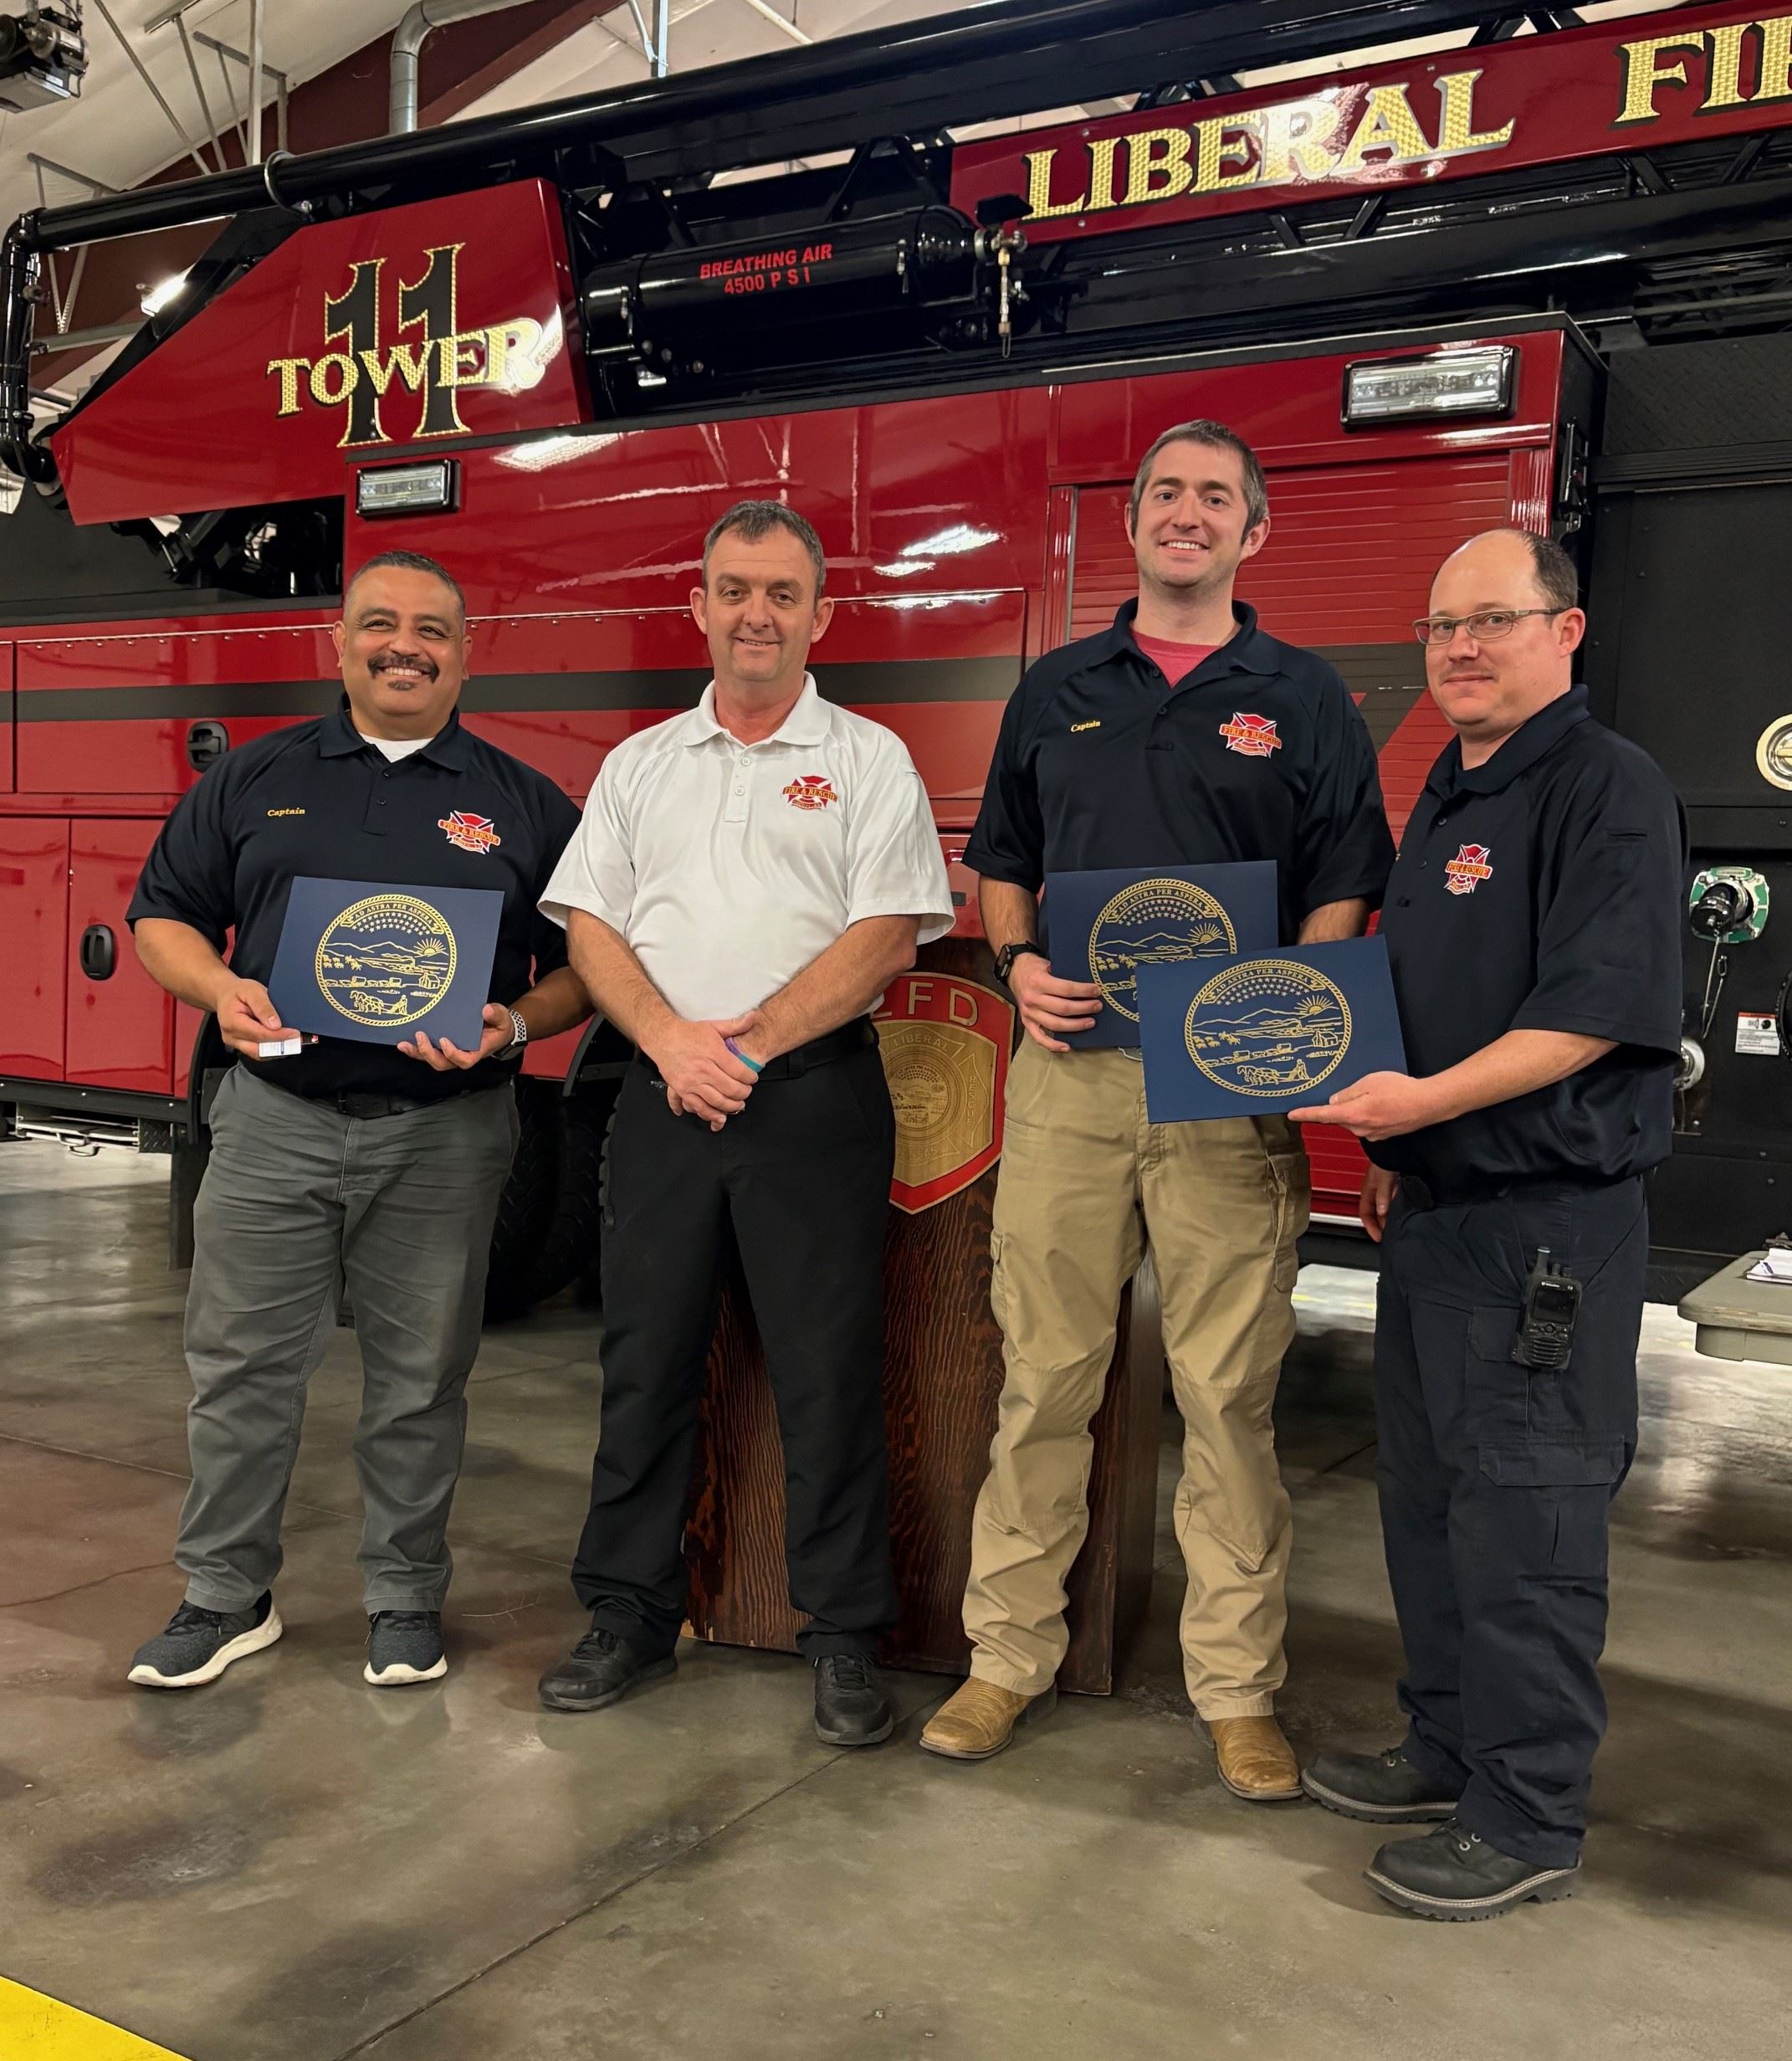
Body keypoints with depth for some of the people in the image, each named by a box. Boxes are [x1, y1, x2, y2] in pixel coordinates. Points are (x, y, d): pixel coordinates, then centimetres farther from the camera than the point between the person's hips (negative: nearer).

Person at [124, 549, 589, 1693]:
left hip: (443, 1136, -1)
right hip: (275, 1118, 1)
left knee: (420, 1381, 8)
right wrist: (220, 989, -9)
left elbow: (585, 965, 5)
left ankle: (407, 1600, 25)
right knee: (242, 1367, 6)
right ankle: (226, 1597, 24)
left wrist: (513, 1025, -14)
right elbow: (163, 916, 11)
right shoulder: (256, 780, 10)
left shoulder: (526, 804, 6)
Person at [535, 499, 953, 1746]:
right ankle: (631, 1615, 23)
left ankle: (845, 1641, 13)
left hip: (816, 1094, -3)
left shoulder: (867, 759, 4)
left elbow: (886, 937, -6)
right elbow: (591, 927, 8)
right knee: (646, 1360, 9)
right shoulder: (642, 764, 15)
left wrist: (751, 1041, -12)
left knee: (829, 1372, 0)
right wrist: (671, 1040, -9)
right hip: (664, 1092, 4)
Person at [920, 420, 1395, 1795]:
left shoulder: (1304, 699, 8)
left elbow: (1344, 892, 4)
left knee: (1231, 1389, 2)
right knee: (1044, 1374, 6)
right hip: (1070, 1067, 2)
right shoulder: (1058, 690, 15)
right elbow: (1003, 864, 18)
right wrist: (1020, 963, -3)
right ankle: (1013, 1654, 20)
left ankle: (1238, 1685, 16)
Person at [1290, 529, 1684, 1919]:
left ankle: (1532, 1821, 13)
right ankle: (1450, 1750, 33)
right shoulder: (1449, 796, 17)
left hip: (1548, 1224, -9)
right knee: (1429, 1495, 17)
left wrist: (1428, 1100, -27)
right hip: (1435, 1208, 9)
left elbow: (1599, 1008, -21)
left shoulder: (1610, 789, -11)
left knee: (1524, 1518, -1)